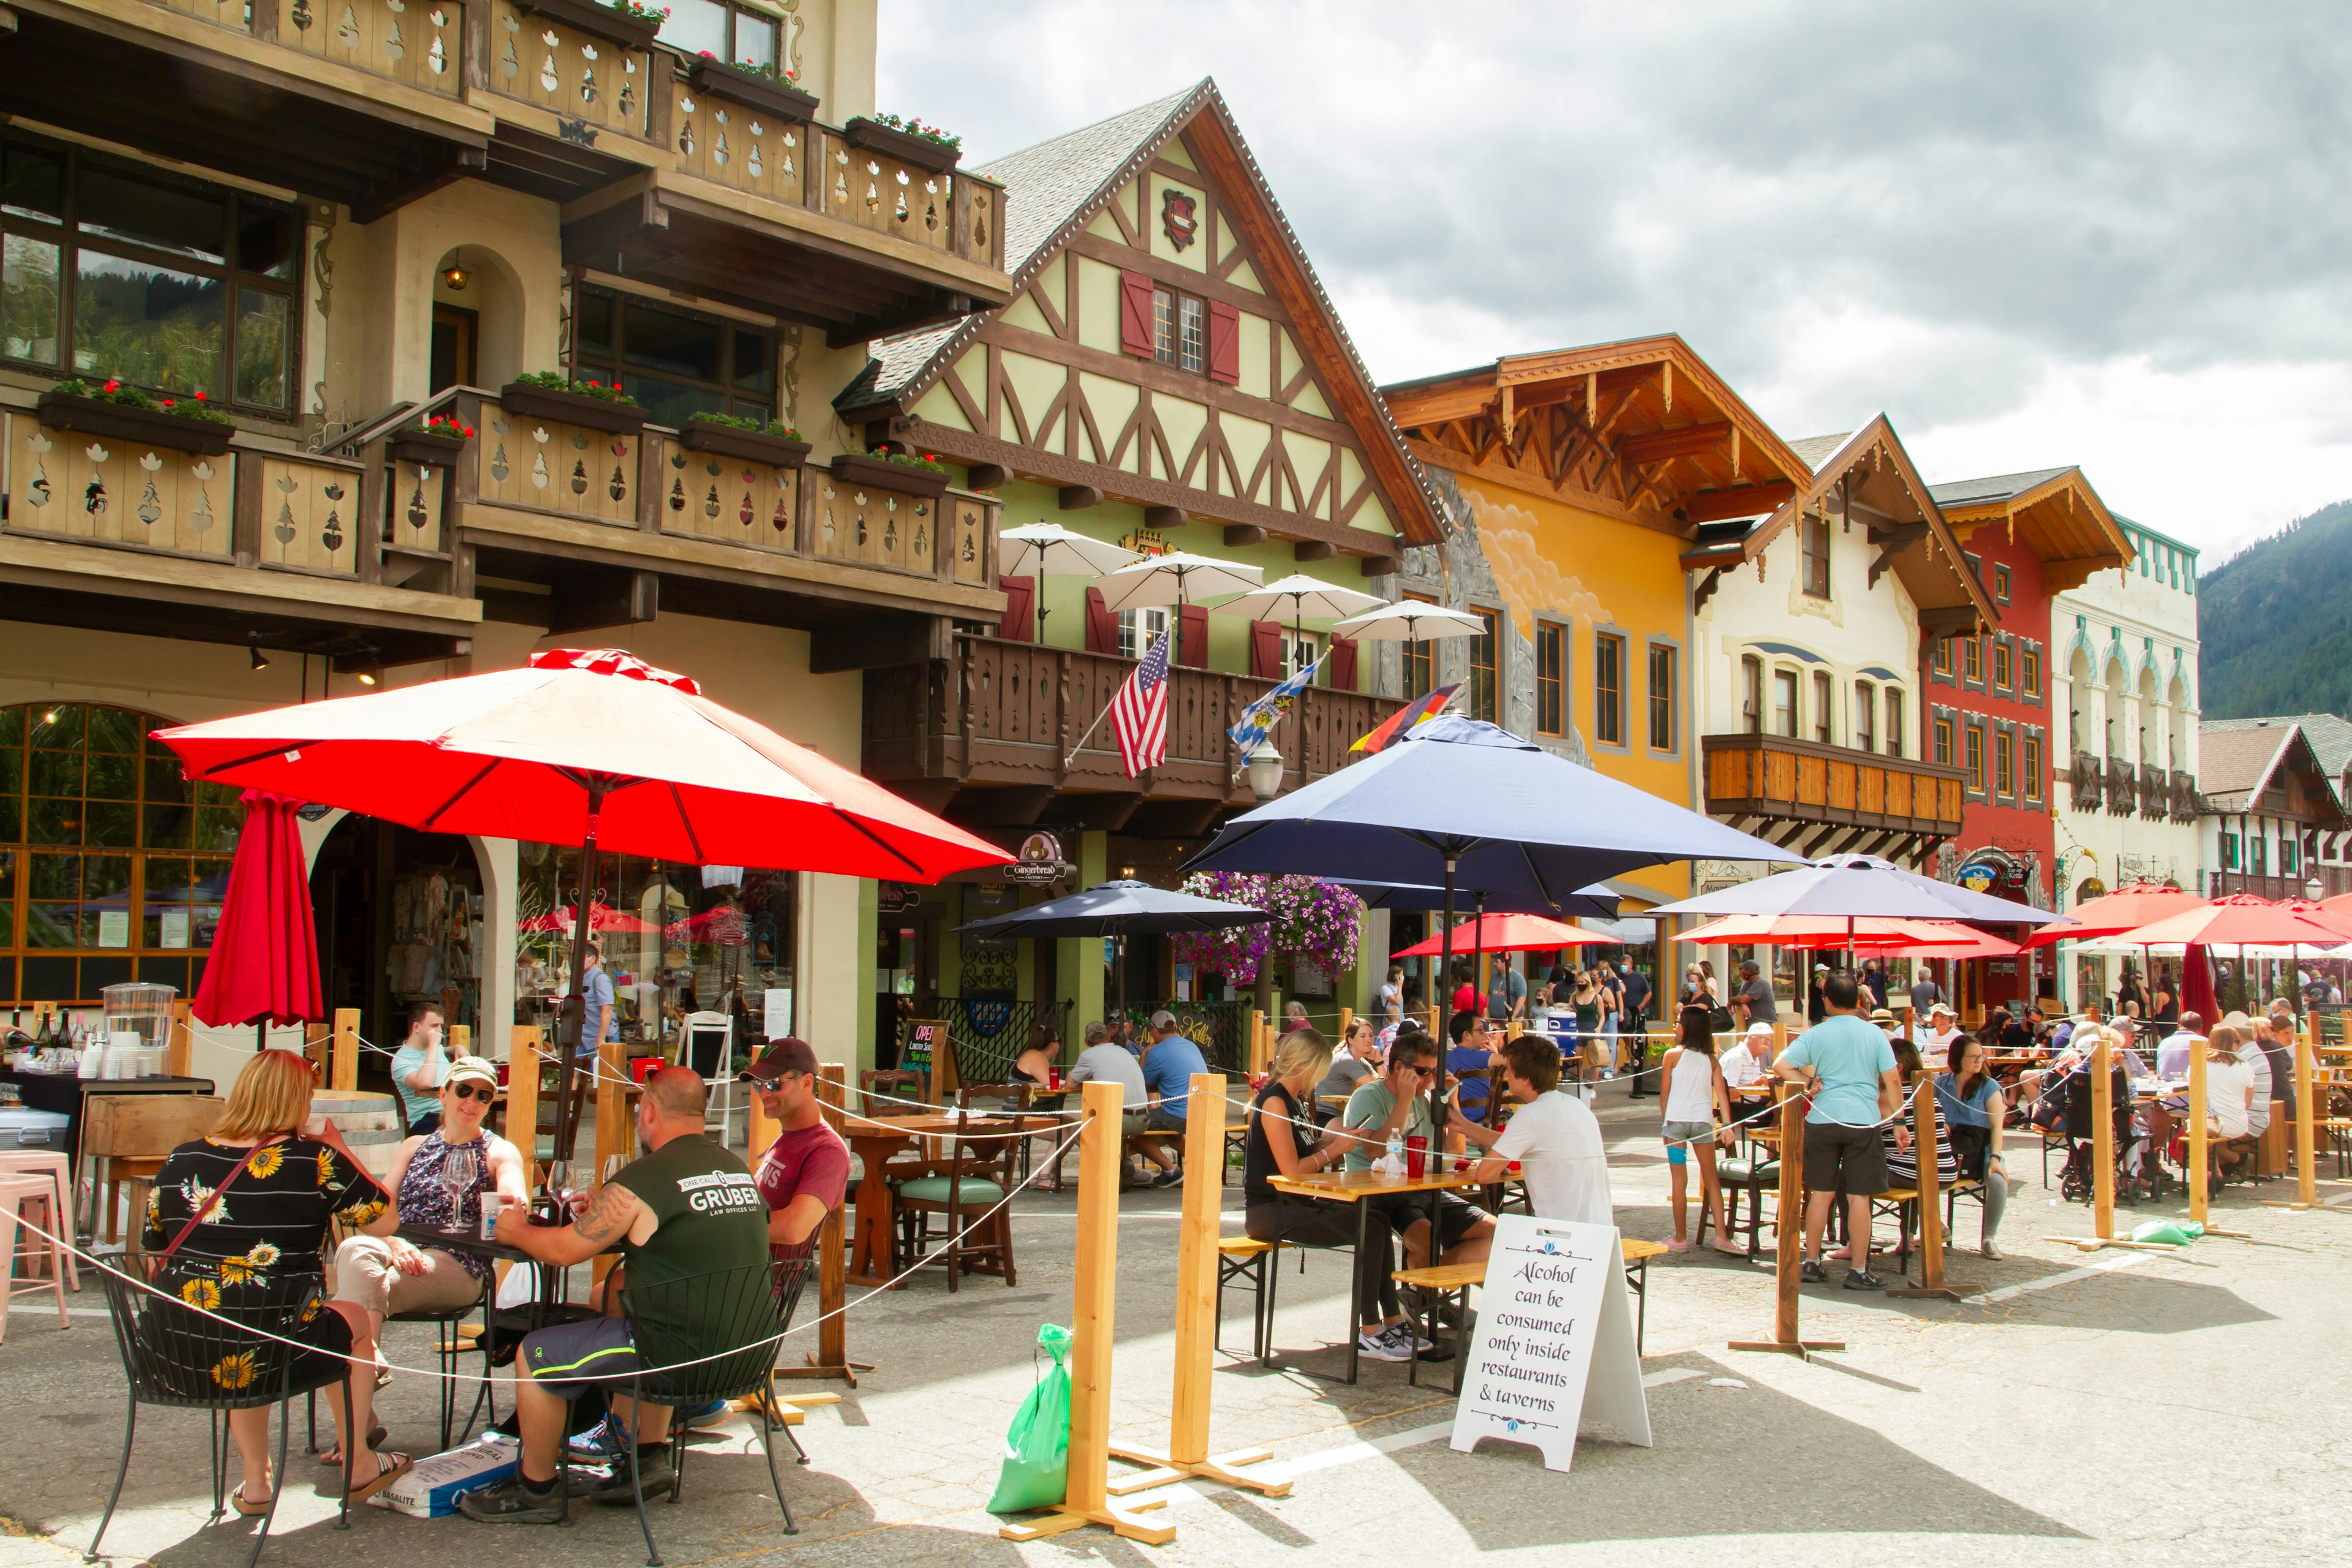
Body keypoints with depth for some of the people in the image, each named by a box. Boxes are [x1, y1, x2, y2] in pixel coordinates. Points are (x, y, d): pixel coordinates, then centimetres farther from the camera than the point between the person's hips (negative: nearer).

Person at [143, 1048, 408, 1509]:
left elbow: (153, 1253, 11)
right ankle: (359, 1468, 35)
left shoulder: (180, 1162, 2)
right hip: (266, 1357, -4)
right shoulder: (316, 1160, -10)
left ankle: (256, 1484, 38)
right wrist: (342, 1152, 8)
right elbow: (385, 1221, -2)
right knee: (355, 1320, 26)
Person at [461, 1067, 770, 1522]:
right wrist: (609, 1214, 29)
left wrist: (515, 1231, 14)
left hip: (683, 1349, -8)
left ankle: (536, 1489, 25)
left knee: (536, 1355, 10)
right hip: (742, 1349, 8)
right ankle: (649, 1454, 32)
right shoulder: (738, 1169, 6)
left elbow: (564, 1250, -7)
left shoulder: (642, 1181, -16)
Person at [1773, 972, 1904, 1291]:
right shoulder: (1874, 1034, 1)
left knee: (1820, 1194, 9)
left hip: (1822, 1119, 1)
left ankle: (1811, 1264, 15)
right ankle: (1859, 1270, 4)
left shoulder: (1816, 1034, 1)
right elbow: (1892, 1081, -1)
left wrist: (1809, 1082, -1)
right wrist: (1899, 1123, 5)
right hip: (1863, 1120, -1)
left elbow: (1781, 1065, -7)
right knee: (1859, 1197, 2)